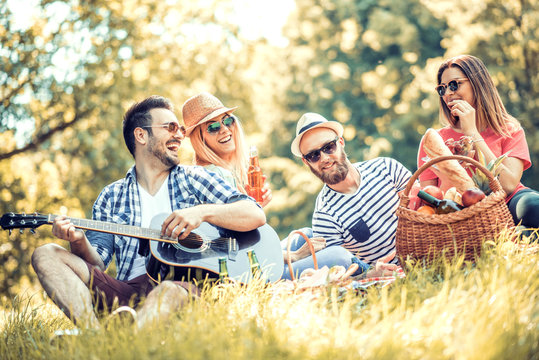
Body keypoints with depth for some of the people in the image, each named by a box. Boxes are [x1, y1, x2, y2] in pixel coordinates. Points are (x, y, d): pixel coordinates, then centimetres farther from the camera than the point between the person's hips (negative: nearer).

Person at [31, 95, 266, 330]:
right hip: (129, 290, 3)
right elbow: (97, 263, 11)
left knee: (171, 290, -38)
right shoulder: (111, 197, 20)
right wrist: (79, 242, -12)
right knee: (46, 255, -14)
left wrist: (203, 212, -11)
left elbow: (256, 215, 5)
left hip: (187, 282, -3)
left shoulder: (193, 179, 16)